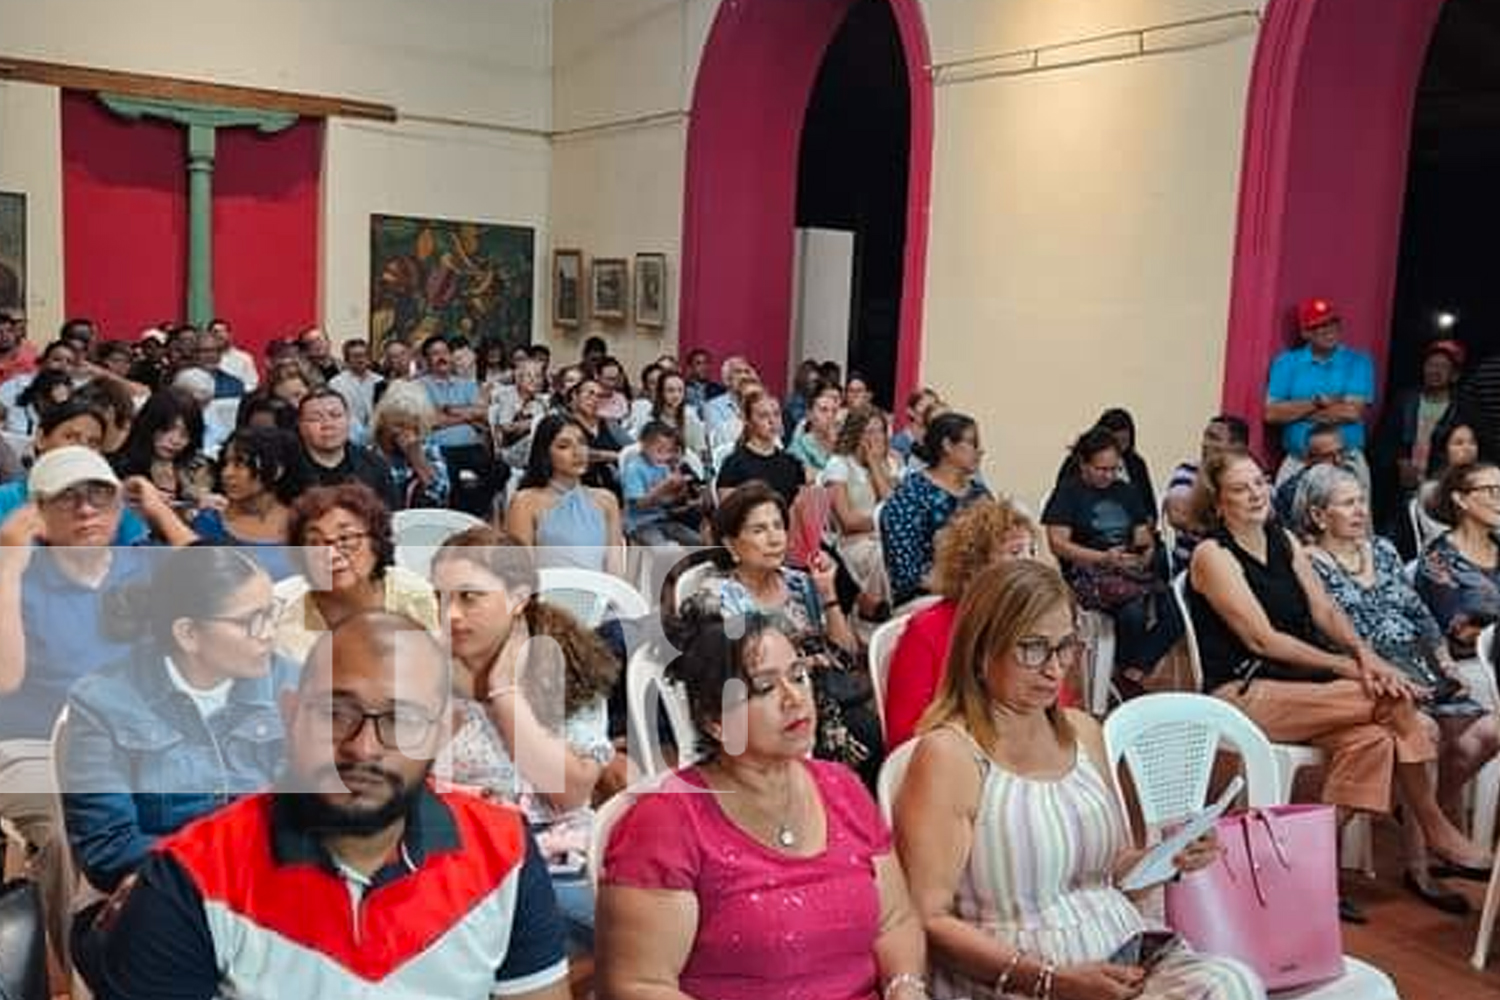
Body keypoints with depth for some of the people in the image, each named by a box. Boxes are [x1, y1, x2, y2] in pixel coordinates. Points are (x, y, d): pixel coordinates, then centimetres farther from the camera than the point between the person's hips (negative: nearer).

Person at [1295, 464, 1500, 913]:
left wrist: (1443, 659, 6)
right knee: (1425, 734, -29)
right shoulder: (1308, 565, -4)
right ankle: (1418, 867, -19)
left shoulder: (1383, 550, 19)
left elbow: (1420, 614, 20)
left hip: (1420, 669, 7)